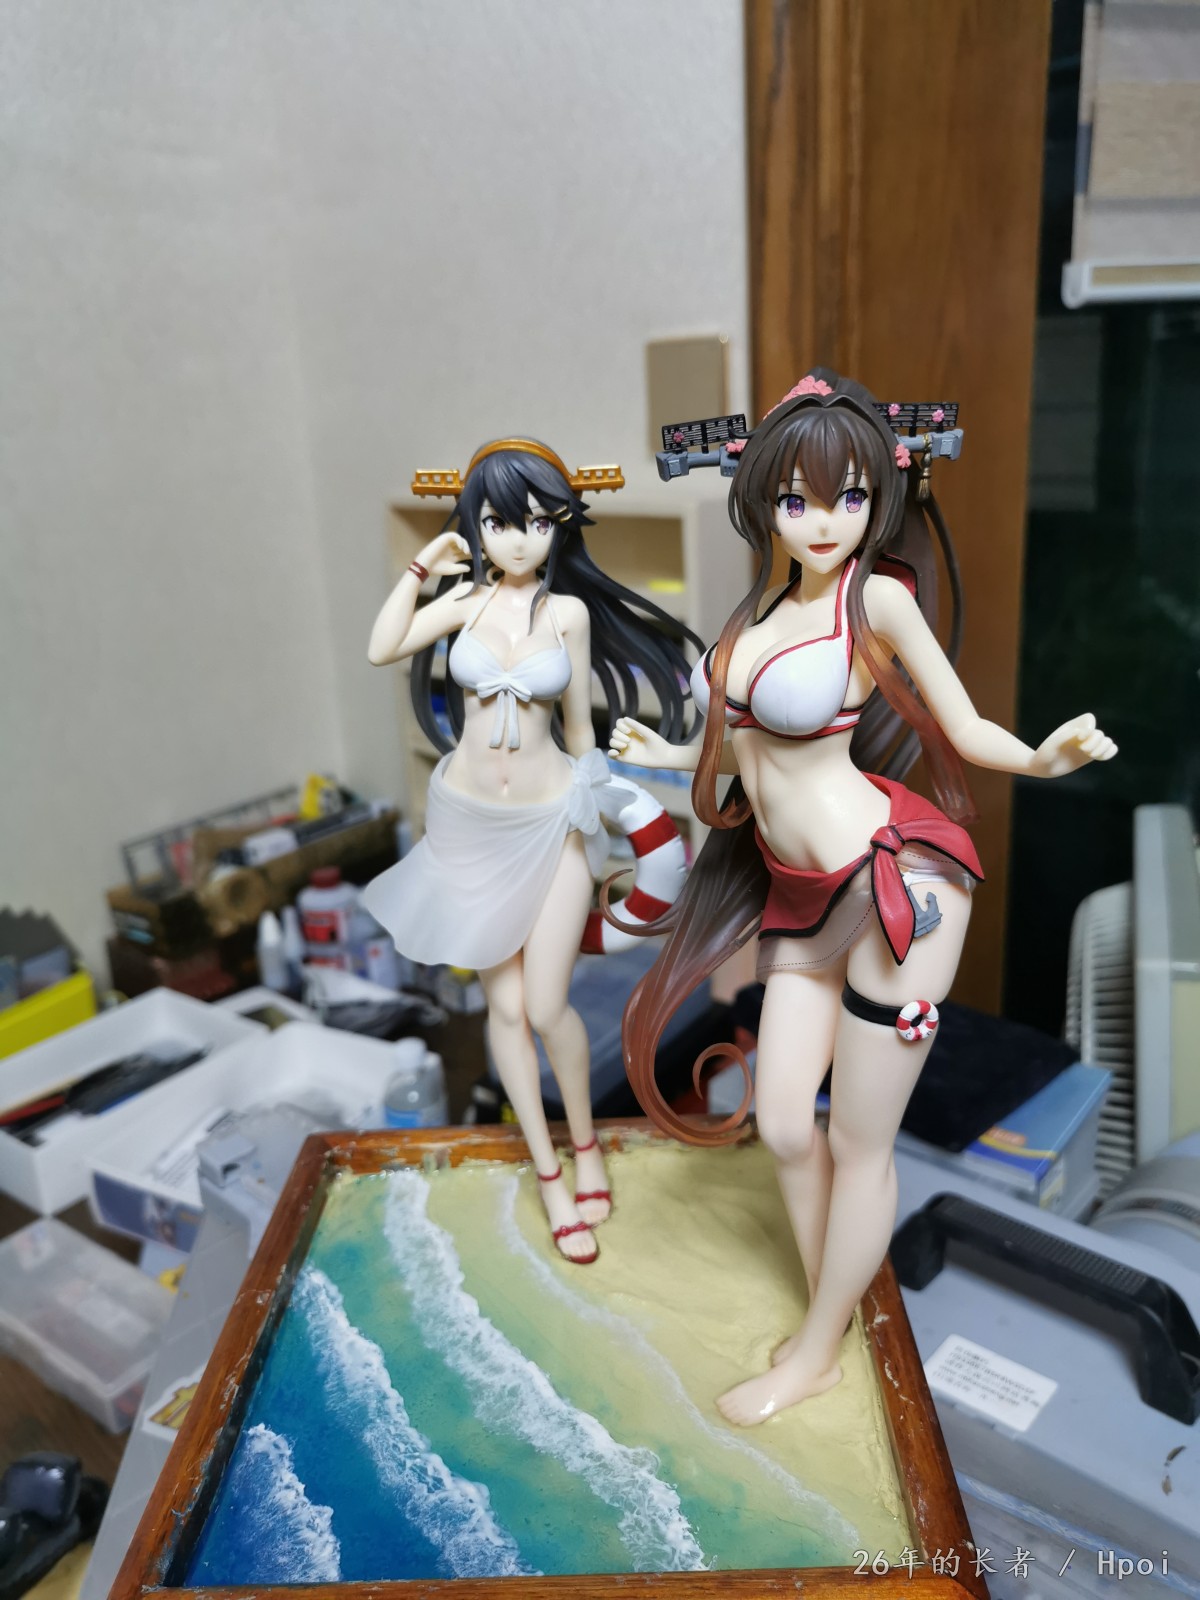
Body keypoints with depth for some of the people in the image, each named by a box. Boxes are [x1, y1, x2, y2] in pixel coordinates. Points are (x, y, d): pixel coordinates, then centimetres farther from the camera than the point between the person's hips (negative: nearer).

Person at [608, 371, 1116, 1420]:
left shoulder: (877, 596, -12)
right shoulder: (769, 605, 8)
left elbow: (967, 729, -8)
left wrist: (1046, 756, -28)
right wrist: (671, 756, 28)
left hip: (889, 882, -7)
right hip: (802, 895, 8)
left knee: (858, 1146, 9)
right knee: (781, 1123, 15)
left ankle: (819, 1356, 31)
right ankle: (826, 1306, 40)